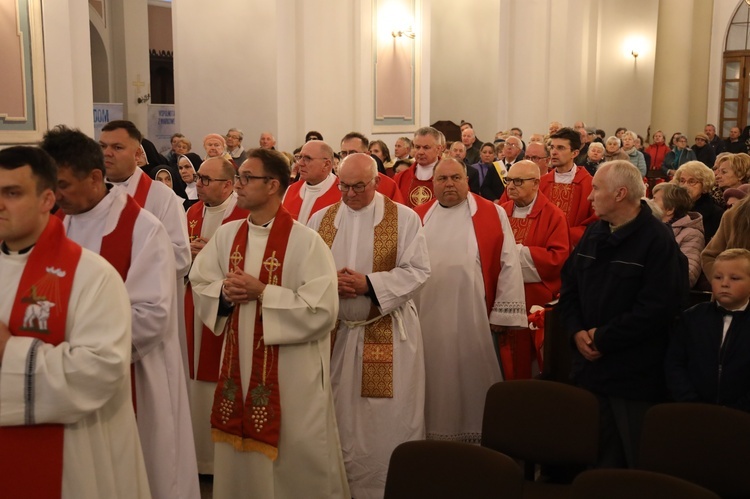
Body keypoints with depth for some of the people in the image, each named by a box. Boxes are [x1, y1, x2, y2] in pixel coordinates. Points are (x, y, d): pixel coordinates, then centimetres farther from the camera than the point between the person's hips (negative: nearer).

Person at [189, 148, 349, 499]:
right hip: (238, 361, 6)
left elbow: (322, 309, -18)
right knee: (240, 452, 17)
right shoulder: (226, 235, 4)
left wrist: (262, 292, -20)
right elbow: (200, 284, 11)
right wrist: (224, 293, -11)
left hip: (292, 370, -5)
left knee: (295, 456, 7)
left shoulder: (305, 241, -14)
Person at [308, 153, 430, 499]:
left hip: (388, 334, -3)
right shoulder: (321, 219, 7)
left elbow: (418, 270, -10)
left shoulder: (404, 218, -3)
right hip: (334, 332, 3)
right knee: (340, 417, 11)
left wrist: (369, 284, -19)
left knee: (387, 419, 3)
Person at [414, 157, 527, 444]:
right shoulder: (419, 217, 8)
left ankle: (478, 440, 19)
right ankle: (434, 436, 24)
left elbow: (508, 264, -3)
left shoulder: (492, 214, -1)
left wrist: (502, 313, -7)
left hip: (473, 317, -3)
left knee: (472, 379, 6)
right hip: (427, 316, 3)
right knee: (435, 382, 11)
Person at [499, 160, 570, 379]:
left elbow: (559, 258, -16)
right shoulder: (501, 212, 8)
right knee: (512, 363, 12)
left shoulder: (553, 215, -7)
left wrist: (520, 252, -17)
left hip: (540, 302, -4)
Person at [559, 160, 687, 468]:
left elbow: (658, 307, -21)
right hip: (590, 365, 7)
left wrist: (604, 338, -17)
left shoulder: (658, 239, -14)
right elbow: (569, 286, 11)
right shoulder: (594, 233, 10)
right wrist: (577, 331, -6)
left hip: (636, 374, -6)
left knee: (639, 462, 7)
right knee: (596, 456, 18)